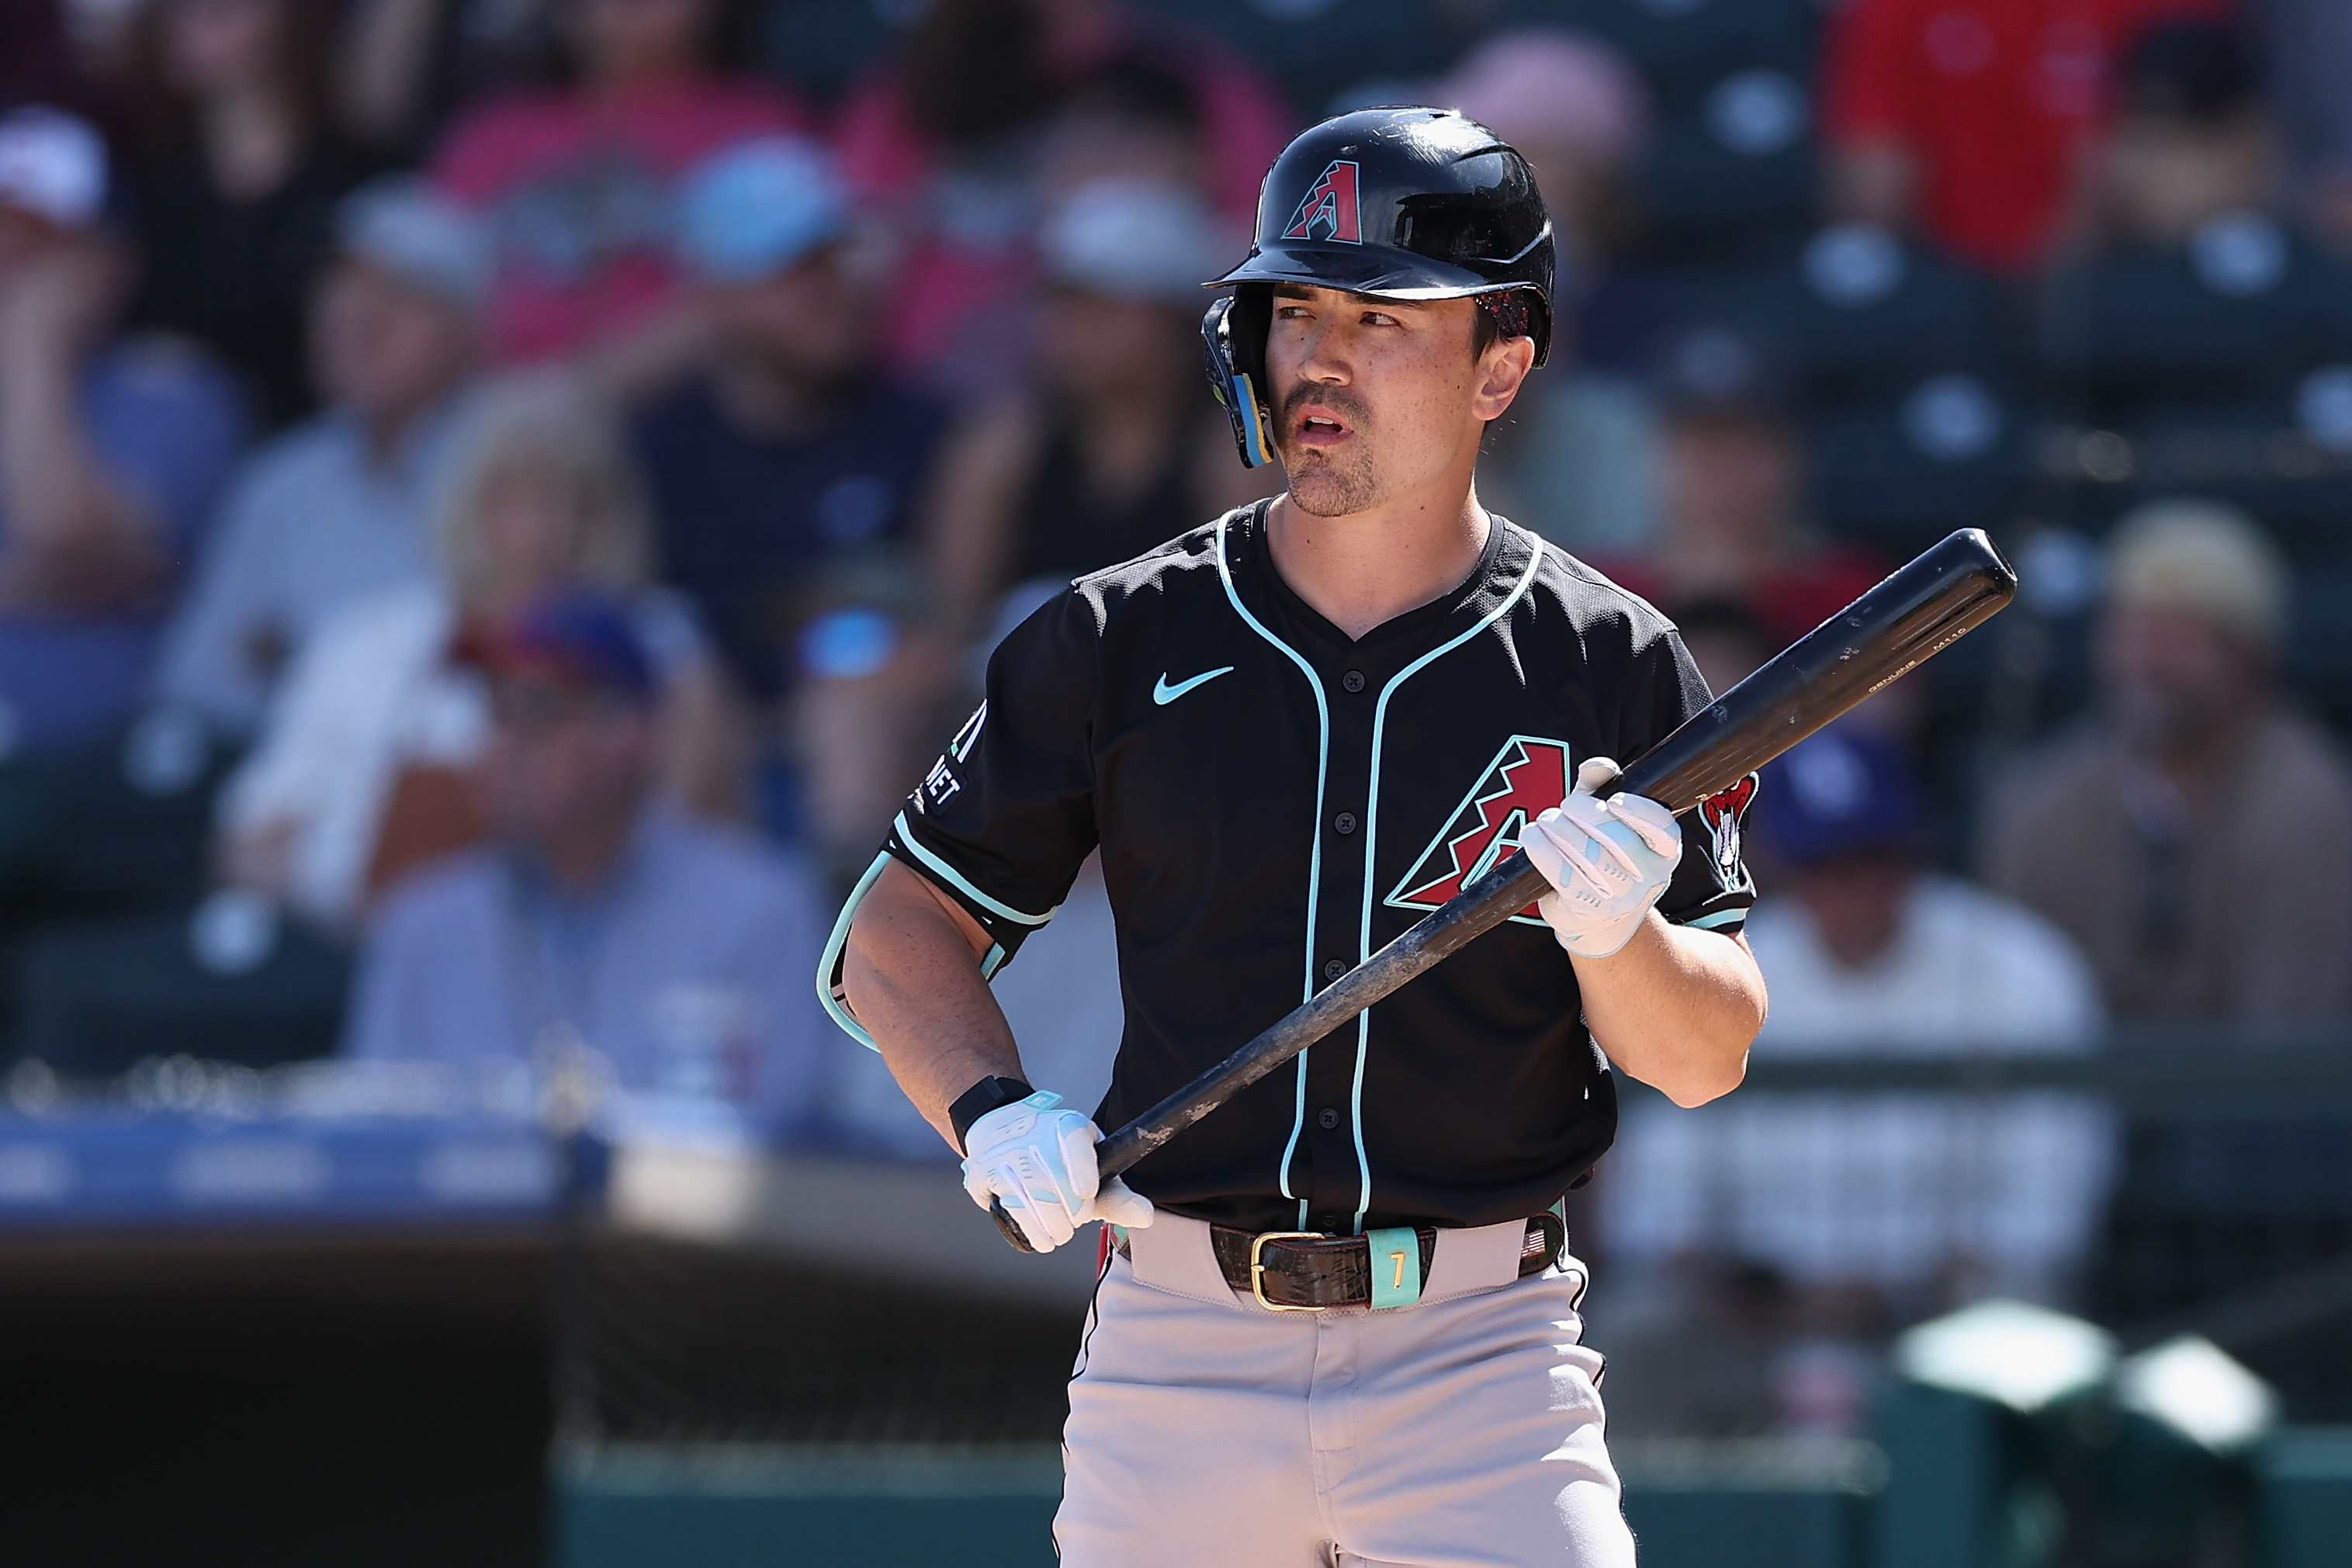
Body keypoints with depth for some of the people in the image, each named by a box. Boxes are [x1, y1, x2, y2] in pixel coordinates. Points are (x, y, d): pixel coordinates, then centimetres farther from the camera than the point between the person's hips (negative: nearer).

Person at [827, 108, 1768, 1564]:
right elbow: (897, 936, 8)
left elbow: (1707, 1060, 0)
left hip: (1480, 1346, -2)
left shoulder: (1609, 664, 1)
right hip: (1180, 1351, 2)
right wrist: (996, 1114, -11)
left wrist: (1618, 937, -22)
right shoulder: (1121, 642, 4)